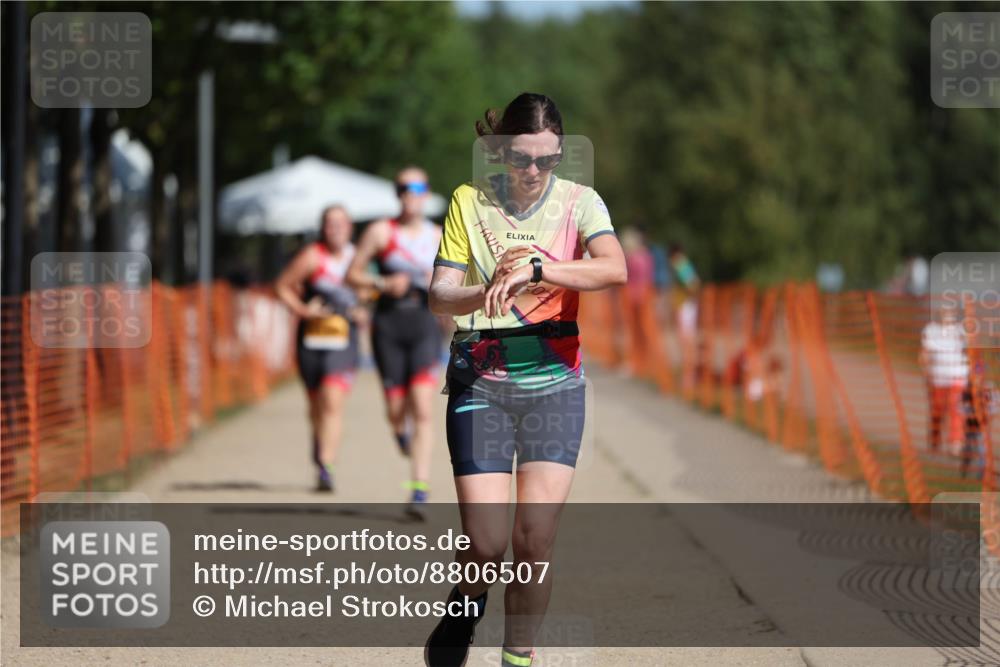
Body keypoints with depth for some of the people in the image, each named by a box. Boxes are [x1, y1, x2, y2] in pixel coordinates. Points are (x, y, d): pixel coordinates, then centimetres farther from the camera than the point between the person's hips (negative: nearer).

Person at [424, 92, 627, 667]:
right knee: (486, 544, -7)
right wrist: (489, 290, -23)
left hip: (555, 382, 0)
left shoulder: (579, 202, -2)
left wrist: (534, 268, -32)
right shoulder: (469, 202, 1)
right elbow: (439, 295, -2)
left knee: (536, 540, -5)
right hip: (480, 382, 0)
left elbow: (615, 269, -21)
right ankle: (466, 606, 26)